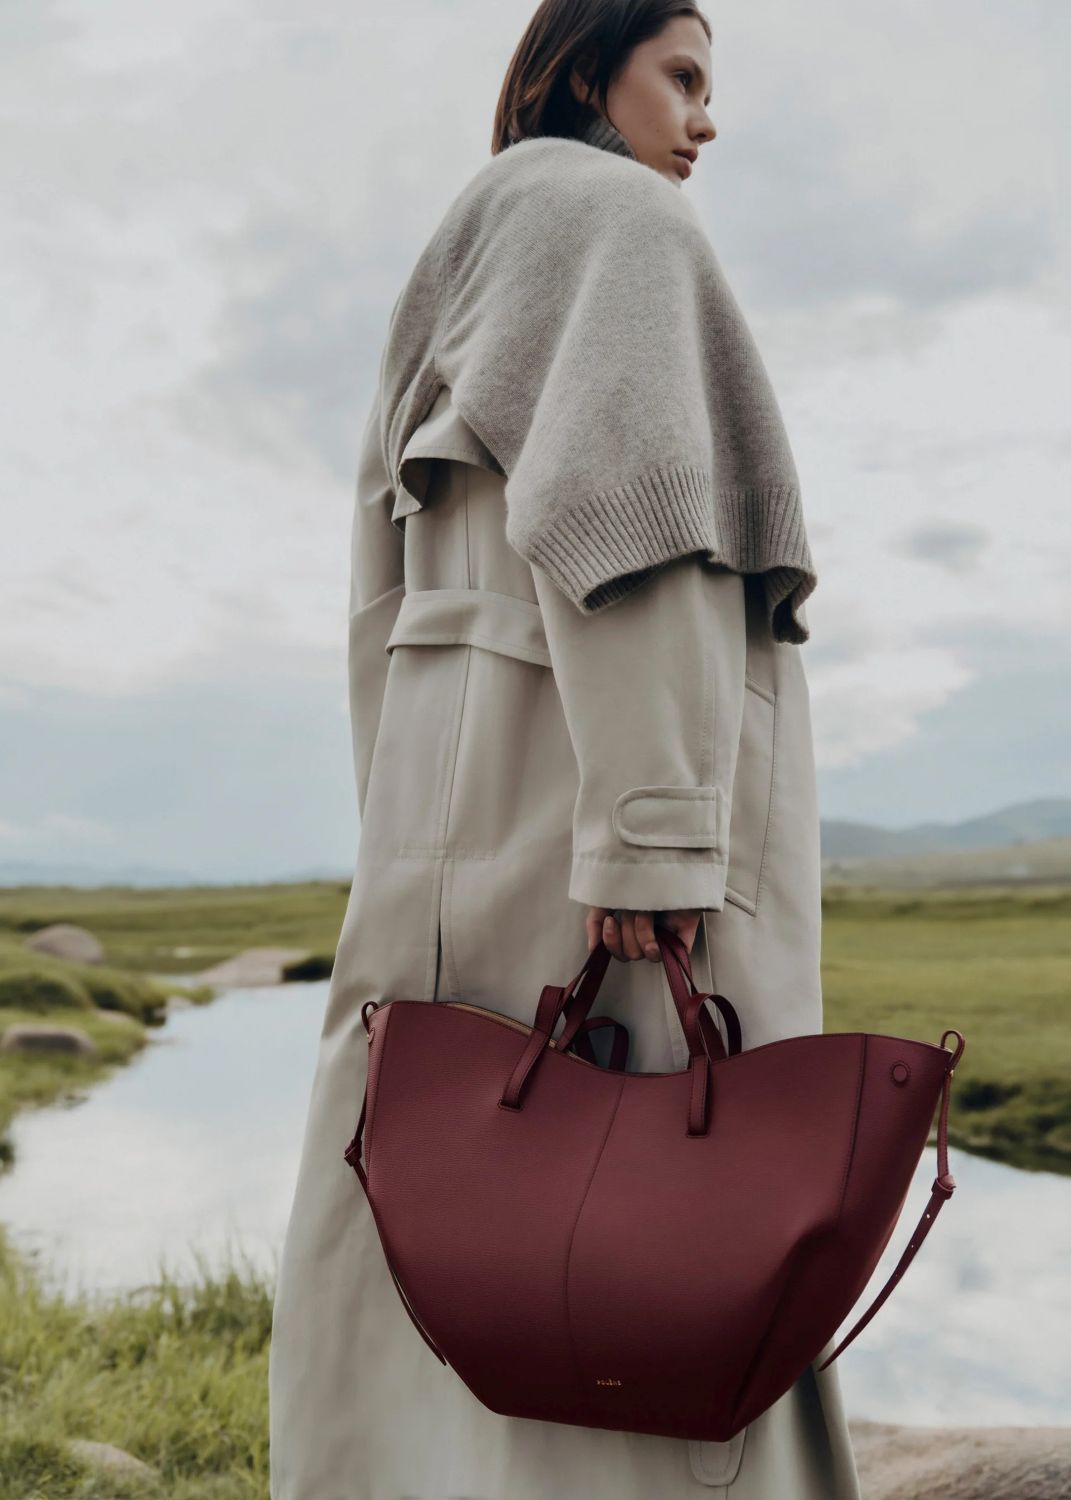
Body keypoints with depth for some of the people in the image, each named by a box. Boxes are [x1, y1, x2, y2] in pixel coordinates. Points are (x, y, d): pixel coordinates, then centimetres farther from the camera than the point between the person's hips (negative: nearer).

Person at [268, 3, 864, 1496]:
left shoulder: (457, 303, 25)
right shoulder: (616, 215, 0)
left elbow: (388, 582, 19)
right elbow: (617, 502, -16)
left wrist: (419, 848, 17)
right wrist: (656, 827, -22)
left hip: (478, 793, 9)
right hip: (593, 759, -8)